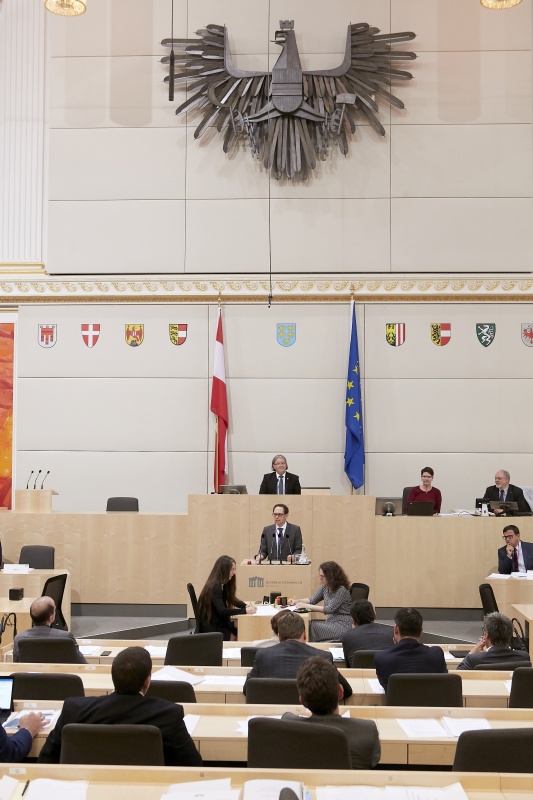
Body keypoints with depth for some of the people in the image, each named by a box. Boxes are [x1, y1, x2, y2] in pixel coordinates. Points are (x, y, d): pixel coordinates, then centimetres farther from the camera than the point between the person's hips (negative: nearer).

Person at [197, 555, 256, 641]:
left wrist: (246, 606, -5)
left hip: (220, 623, 8)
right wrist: (245, 611, -29)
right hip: (212, 628, -8)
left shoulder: (223, 584, 7)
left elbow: (232, 600, 15)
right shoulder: (214, 586, -21)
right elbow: (222, 610, -29)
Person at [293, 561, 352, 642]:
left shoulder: (342, 590, -19)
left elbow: (330, 609, -22)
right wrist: (299, 601, -10)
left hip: (342, 625, -7)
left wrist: (307, 606, -24)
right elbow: (313, 599, 10)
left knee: (311, 626, -21)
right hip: (330, 622, 7)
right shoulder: (325, 587, 6)